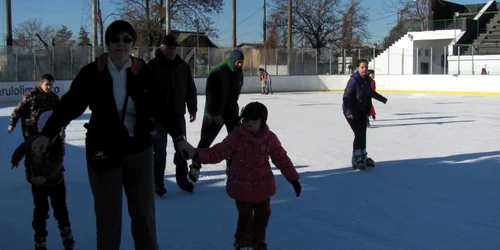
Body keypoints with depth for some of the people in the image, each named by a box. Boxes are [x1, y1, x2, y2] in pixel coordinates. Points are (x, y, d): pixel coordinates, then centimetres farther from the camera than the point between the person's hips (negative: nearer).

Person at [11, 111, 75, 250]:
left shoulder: (59, 144, -21)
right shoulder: (33, 143, -21)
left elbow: (57, 164, -31)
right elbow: (21, 150, 1)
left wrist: (46, 176, -43)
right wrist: (15, 160, 19)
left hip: (57, 182, 0)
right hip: (39, 185, 0)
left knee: (60, 210, 12)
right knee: (40, 212, 5)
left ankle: (67, 235, 29)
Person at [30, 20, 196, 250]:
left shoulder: (143, 72, -4)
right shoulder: (92, 73, -8)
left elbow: (159, 108, 1)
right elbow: (69, 104, -7)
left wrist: (179, 138, -2)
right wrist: (47, 134, -15)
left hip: (139, 150, 2)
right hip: (103, 151, -1)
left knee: (144, 212, 13)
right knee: (107, 215, 9)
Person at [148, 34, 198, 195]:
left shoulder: (183, 66, 6)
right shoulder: (153, 66, -8)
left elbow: (190, 89, 11)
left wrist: (192, 109, 9)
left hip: (178, 114, 4)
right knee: (160, 150, 2)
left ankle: (182, 178, 26)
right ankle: (158, 182, 14)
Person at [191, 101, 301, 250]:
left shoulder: (270, 138, -9)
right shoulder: (235, 137, -17)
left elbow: (282, 159, 1)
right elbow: (216, 153, -19)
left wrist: (293, 179, 2)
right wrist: (197, 154, -35)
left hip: (263, 186, 3)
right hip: (242, 186, -3)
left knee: (263, 214, 15)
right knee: (245, 216, 0)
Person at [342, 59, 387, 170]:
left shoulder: (366, 80, 3)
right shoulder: (354, 80, -21)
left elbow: (371, 93, 22)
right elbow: (346, 97, -26)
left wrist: (382, 99, 36)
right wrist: (348, 111, -38)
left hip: (362, 111, 8)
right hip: (351, 112, -8)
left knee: (363, 134, 13)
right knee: (359, 134, -11)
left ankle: (363, 157, 28)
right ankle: (356, 160, 1)